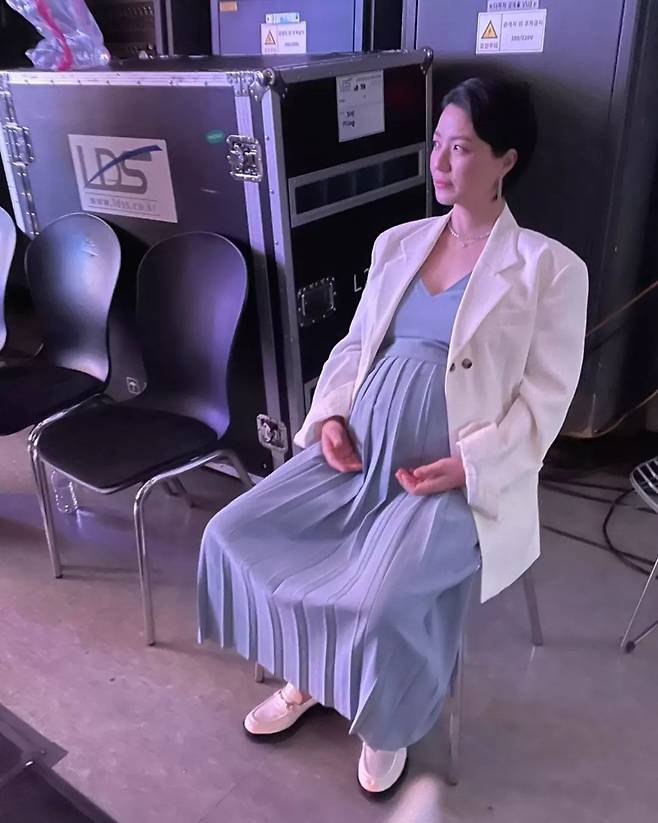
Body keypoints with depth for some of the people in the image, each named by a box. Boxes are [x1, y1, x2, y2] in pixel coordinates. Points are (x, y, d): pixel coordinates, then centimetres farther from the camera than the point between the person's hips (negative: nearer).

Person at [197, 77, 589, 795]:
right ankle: (303, 680, 22)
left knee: (383, 605, -27)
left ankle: (388, 729, 12)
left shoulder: (551, 268, -3)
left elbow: (545, 398, -6)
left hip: (457, 473, -5)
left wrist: (466, 465, -18)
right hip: (361, 447, 6)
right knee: (234, 534, -4)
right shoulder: (396, 243, 12)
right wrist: (330, 415, -2)